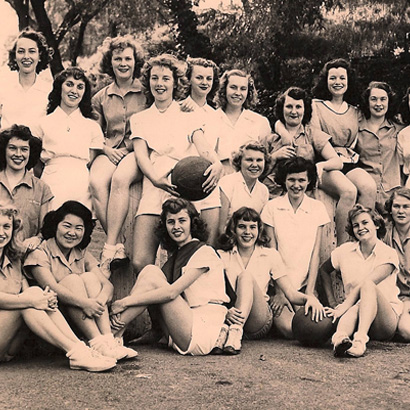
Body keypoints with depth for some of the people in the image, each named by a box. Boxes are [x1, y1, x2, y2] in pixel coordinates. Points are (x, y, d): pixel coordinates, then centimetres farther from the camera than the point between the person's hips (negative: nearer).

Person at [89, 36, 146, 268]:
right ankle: (119, 245, -31)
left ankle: (110, 247, -36)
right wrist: (107, 148, 3)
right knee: (96, 182, -32)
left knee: (120, 178, -37)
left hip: (137, 153, -3)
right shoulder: (101, 98, 18)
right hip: (110, 152, 3)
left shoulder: (146, 91, 9)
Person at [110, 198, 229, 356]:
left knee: (153, 277, -16)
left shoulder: (204, 252, -5)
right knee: (150, 270, -6)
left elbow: (171, 292, -18)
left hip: (202, 333, -7)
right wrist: (122, 310, -15)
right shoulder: (174, 257, 19)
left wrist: (125, 302, -18)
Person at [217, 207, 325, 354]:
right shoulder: (221, 256, 8)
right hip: (230, 317, 0)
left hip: (259, 324, 0)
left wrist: (309, 298, -18)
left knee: (246, 276, -25)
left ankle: (235, 331, -43)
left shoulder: (270, 255, 11)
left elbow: (291, 293, 5)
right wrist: (225, 312, -26)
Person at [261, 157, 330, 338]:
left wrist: (310, 292, -7)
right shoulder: (272, 207, 0)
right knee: (288, 328, -24)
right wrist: (279, 291, -9)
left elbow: (315, 253, 2)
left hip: (306, 283, 2)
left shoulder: (317, 208, 5)